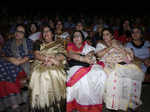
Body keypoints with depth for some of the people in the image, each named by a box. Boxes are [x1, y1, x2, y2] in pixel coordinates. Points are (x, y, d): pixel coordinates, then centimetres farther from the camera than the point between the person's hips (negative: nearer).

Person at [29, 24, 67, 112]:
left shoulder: (58, 43, 21)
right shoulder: (38, 44, 23)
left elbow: (63, 55, 5)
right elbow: (37, 55, 5)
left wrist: (50, 59, -10)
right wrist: (51, 58, -9)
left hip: (56, 66, -1)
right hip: (41, 65, 1)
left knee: (55, 75, -31)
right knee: (42, 76, -29)